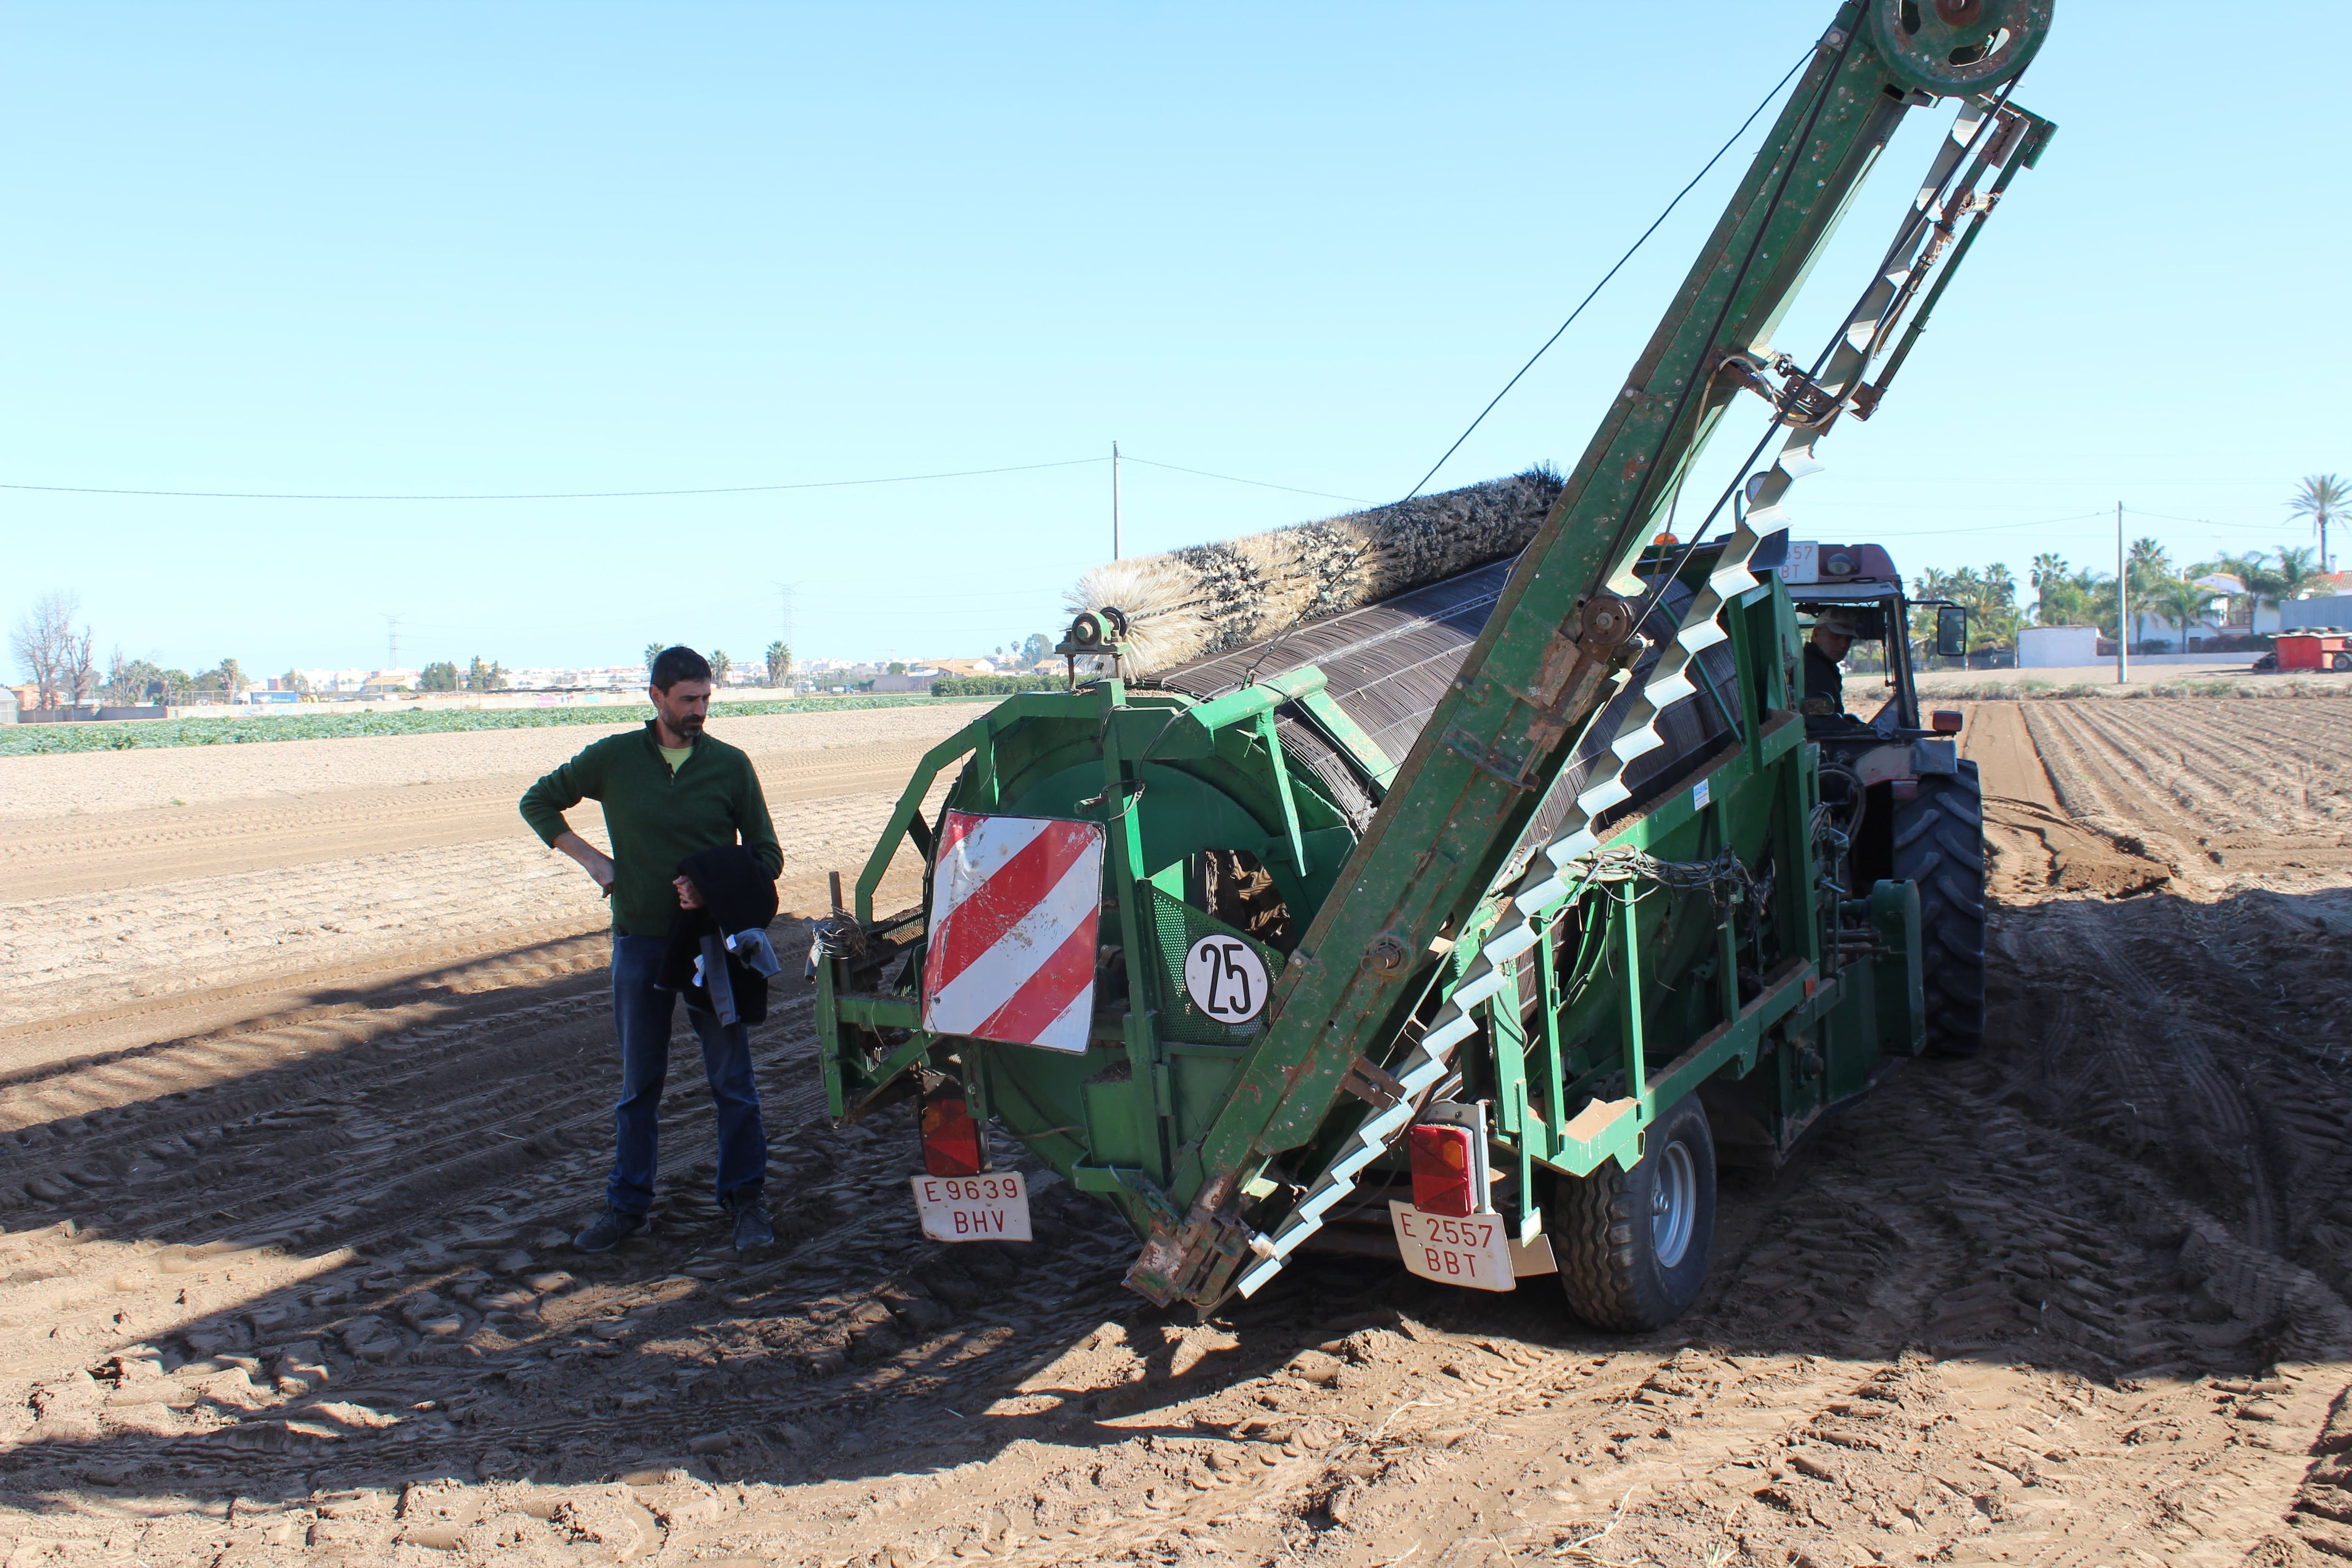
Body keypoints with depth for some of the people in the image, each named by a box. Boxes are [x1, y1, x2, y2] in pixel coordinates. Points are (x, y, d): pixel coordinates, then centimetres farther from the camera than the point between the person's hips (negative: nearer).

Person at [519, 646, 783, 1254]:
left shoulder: (730, 765, -1)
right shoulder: (614, 758, 0)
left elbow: (767, 855, 2)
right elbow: (538, 802, 12)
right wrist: (591, 859, 0)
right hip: (640, 940, 1)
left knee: (733, 1078, 3)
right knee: (638, 1082, 11)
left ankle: (746, 1198, 15)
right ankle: (627, 1204, 21)